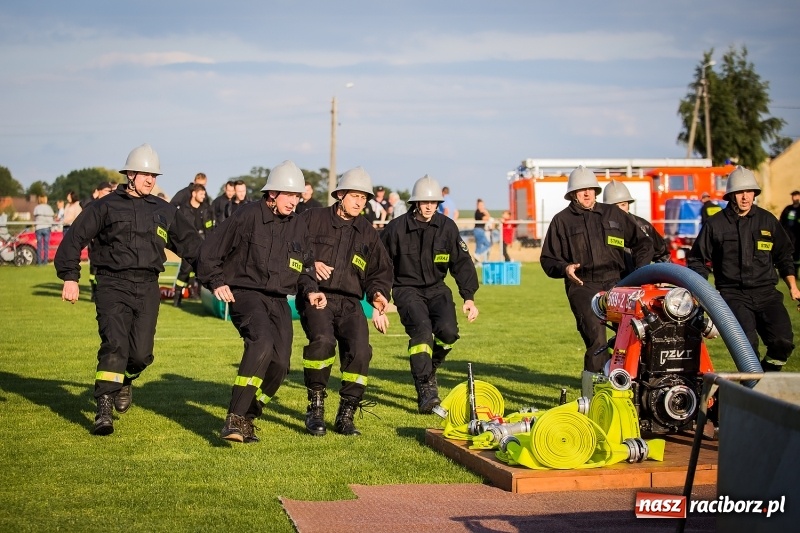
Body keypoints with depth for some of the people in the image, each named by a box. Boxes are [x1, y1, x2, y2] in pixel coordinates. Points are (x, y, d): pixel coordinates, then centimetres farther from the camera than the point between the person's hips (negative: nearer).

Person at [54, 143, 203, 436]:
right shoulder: (106, 206, 6)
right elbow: (75, 237, 2)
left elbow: (191, 244, 21)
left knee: (141, 353, -3)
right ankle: (104, 410, -14)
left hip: (148, 287, 3)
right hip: (113, 283, -3)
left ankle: (124, 381, 31)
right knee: (115, 343, -18)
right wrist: (70, 276, -7)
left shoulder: (165, 212, 16)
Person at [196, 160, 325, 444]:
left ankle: (248, 418, 20)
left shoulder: (298, 228, 12)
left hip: (279, 301, 7)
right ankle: (234, 418, -30)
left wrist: (310, 290, 6)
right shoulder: (248, 215, -6)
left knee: (280, 364, -2)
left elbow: (305, 267, 24)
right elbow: (210, 249, -3)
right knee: (262, 343, -31)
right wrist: (216, 282, -11)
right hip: (246, 294, -7)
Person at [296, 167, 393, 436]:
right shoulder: (313, 219, 9)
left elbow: (380, 271, 20)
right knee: (322, 340, -31)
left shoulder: (368, 233, 20)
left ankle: (346, 415, -1)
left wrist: (378, 294, 0)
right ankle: (315, 407, -13)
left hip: (350, 303, 4)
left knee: (360, 350, -18)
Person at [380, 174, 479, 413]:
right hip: (406, 288, -3)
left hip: (436, 288, 3)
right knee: (422, 328, -28)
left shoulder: (447, 227, 0)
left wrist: (469, 297, -7)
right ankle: (425, 389, -25)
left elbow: (462, 263, 1)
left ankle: (429, 369, 13)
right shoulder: (396, 228, -6)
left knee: (448, 331, -20)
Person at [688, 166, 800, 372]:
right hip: (733, 294, -2)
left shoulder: (768, 221, 12)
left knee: (783, 342, -17)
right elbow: (697, 260, 13)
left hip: (766, 293, 2)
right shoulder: (715, 225, 5)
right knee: (747, 343, -25)